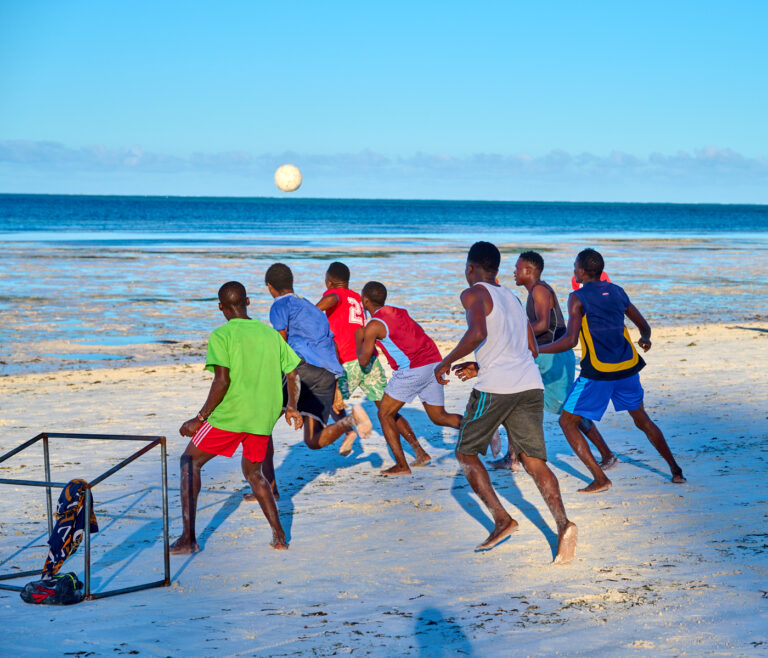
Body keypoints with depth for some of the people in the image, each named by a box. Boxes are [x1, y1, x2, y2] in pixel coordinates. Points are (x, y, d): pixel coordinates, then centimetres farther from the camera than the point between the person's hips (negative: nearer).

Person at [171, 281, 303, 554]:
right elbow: (293, 372, 14)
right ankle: (279, 537, 15)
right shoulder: (270, 333, 11)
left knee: (190, 462, 11)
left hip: (230, 416, -5)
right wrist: (292, 407, 29)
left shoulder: (221, 336, -6)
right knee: (253, 472, 25)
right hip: (263, 418, 5)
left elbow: (222, 381, -15)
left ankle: (188, 538, 2)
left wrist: (200, 418, -8)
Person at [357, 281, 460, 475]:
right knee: (439, 417, 14)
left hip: (412, 369, -7)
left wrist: (359, 339, 21)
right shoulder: (399, 312, 19)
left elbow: (363, 361, 3)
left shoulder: (373, 326, -3)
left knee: (385, 414, 6)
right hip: (434, 364, 7)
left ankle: (401, 465, -2)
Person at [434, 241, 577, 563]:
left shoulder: (474, 294, 2)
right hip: (531, 385, 6)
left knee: (466, 454, 11)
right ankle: (563, 523, -17)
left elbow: (478, 333, -19)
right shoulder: (512, 297, 25)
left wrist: (446, 363, -7)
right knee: (534, 460, 4)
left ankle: (502, 519, -2)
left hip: (496, 388, -6)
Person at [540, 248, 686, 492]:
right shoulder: (616, 292, 12)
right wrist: (645, 338, 35)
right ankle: (675, 470, 26)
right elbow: (644, 326, 19)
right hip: (627, 367, 6)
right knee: (642, 419, 25)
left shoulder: (578, 298, -6)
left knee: (567, 422, 6)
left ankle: (600, 478, -3)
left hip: (598, 372, -6)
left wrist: (536, 350, -6)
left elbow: (570, 340, -14)